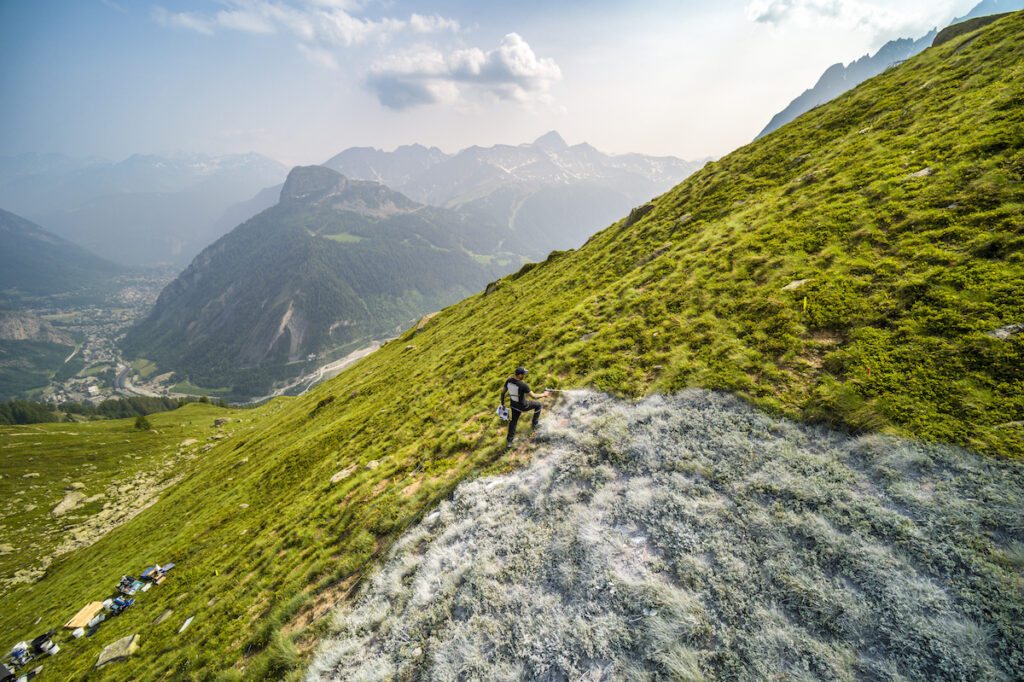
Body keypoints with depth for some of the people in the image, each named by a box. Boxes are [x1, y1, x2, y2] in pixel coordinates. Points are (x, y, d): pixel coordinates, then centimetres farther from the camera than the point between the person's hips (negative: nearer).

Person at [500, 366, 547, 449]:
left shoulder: (508, 380, -16)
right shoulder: (523, 385, -35)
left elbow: (503, 392, -3)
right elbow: (534, 396, -26)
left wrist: (502, 403, 13)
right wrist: (544, 394, -8)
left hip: (514, 404, 5)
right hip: (523, 406, -5)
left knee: (513, 421, 25)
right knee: (538, 405, 22)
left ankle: (509, 442, 25)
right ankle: (534, 424, 38)